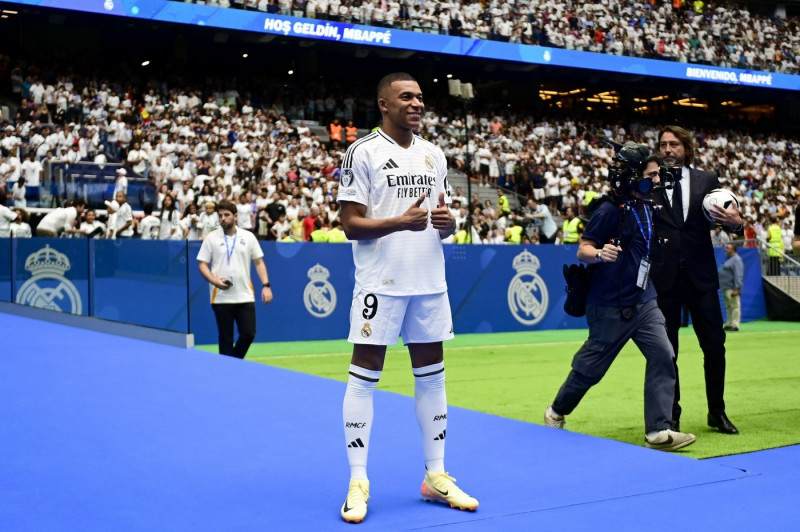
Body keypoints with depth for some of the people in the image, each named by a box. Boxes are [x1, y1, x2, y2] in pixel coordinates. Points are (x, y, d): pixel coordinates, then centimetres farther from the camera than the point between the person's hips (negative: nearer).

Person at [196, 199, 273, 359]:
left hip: (245, 296, 2)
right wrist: (214, 281, -16)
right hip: (221, 297, -2)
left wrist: (266, 285, 0)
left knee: (248, 334, -3)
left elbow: (259, 262, 10)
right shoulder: (211, 238, 2)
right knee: (226, 338, 3)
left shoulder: (248, 237, 7)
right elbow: (202, 264, 1)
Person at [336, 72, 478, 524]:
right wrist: (400, 221, -24)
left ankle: (437, 476, 20)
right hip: (381, 283, -6)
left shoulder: (434, 154, 12)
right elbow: (351, 224, -10)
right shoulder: (363, 152, -6)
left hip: (430, 282, 6)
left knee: (432, 376, 10)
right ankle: (358, 481, 6)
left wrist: (448, 222, -6)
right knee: (364, 377, -2)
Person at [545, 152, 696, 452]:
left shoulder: (646, 209, 9)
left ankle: (658, 432, -6)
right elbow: (583, 250, -17)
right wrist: (600, 254, -36)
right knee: (590, 367, 4)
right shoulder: (610, 210, -14)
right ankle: (556, 413, 29)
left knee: (662, 355, -7)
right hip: (610, 304, -7)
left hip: (643, 301, 7)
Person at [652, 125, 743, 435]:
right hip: (664, 278, -1)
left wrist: (736, 222, -17)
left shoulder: (707, 181, 6)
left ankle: (717, 412, 22)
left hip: (701, 277, 2)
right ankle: (671, 417, 15)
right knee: (666, 351, 5)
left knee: (715, 346, 5)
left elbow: (727, 219, 5)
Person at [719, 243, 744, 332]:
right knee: (729, 307, 14)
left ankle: (734, 325, -9)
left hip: (732, 289, -10)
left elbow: (738, 275, -19)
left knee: (734, 306, -8)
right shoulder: (728, 259, 20)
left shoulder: (736, 260, -11)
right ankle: (729, 324, 19)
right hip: (725, 288, 11)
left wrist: (736, 288, -25)